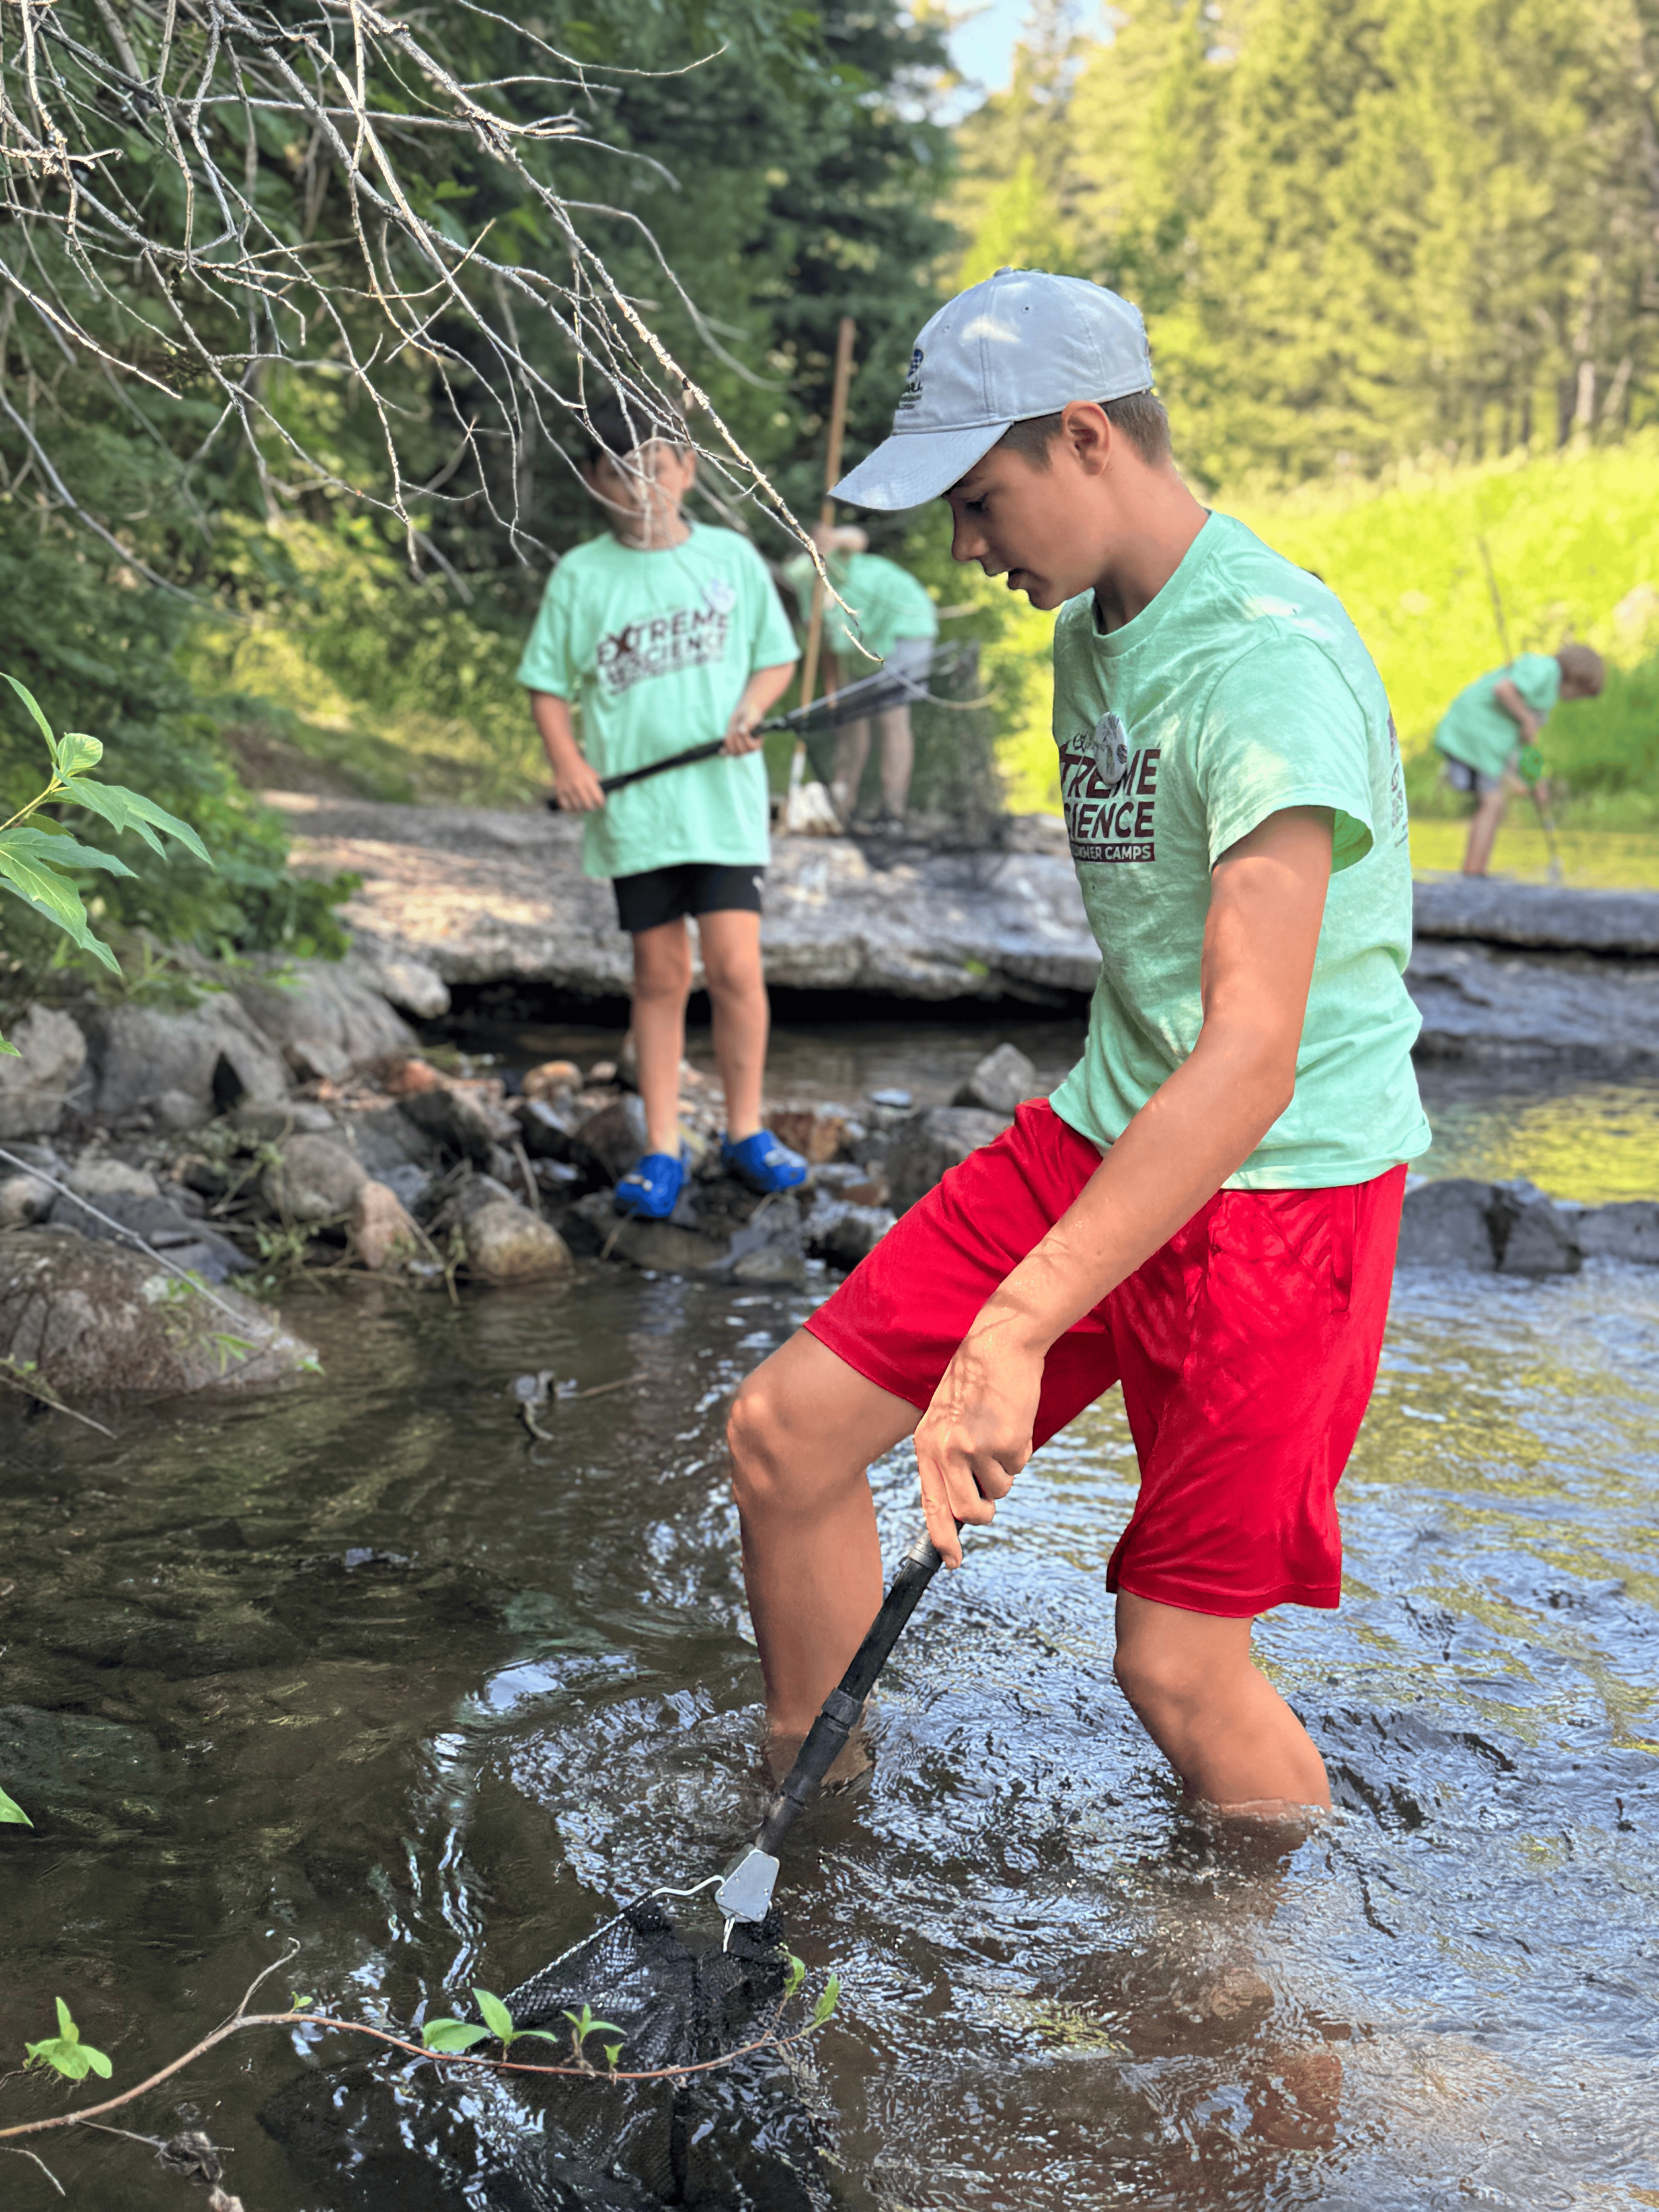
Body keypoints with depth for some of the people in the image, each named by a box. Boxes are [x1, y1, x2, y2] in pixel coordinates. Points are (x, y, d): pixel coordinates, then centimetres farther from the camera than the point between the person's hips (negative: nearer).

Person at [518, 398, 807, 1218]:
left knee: (735, 967, -7)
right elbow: (548, 684, 8)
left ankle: (745, 1129, 12)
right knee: (659, 977, 5)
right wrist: (565, 759, -9)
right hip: (633, 804, 0)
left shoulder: (732, 557, 5)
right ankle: (662, 1150, 14)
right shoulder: (581, 576, 3)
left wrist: (751, 709, -7)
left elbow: (776, 657, 13)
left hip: (724, 794, 0)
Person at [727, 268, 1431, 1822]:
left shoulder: (1269, 660, -23)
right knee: (785, 1433, 2)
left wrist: (1015, 1328, -36)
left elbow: (1250, 1063, -32)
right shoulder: (1088, 631, 8)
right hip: (1102, 1132, 8)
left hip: (1284, 1181, -8)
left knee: (1177, 1666, -6)